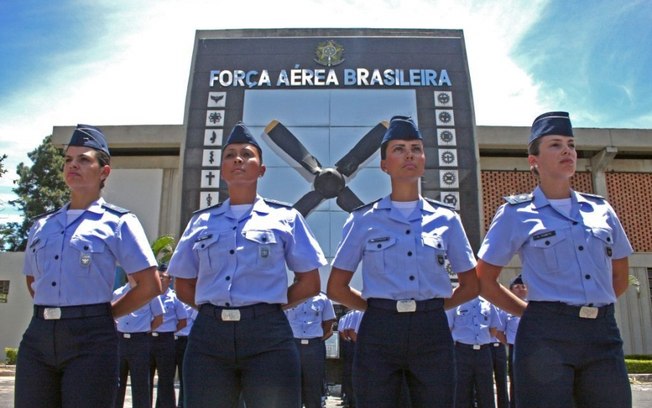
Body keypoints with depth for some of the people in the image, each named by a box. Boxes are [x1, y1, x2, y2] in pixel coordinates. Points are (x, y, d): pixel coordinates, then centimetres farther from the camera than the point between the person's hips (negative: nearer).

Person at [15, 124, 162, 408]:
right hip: (37, 336, 5)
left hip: (90, 338, -5)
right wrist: (49, 310, 14)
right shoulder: (42, 225, 14)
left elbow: (149, 285, -5)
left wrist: (105, 314, 1)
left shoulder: (118, 223, -2)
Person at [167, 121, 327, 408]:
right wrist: (214, 309, 6)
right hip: (208, 334, 2)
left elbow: (310, 283, 7)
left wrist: (269, 306, 3)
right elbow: (184, 285, 18)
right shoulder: (201, 221, 13)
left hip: (267, 335, -2)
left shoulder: (285, 218, 6)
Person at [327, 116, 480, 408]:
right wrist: (379, 307, 5)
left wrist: (431, 306, 7)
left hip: (432, 333, 2)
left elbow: (471, 286, 15)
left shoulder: (446, 219, 7)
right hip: (379, 333, -1)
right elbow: (336, 288, 7)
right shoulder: (364, 219, 3)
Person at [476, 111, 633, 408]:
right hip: (546, 334, -4)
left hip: (603, 332, 4)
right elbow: (485, 280, 5)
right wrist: (531, 312, 3)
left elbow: (620, 275, 24)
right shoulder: (516, 214, 2)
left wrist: (596, 307, 14)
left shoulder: (600, 209, 13)